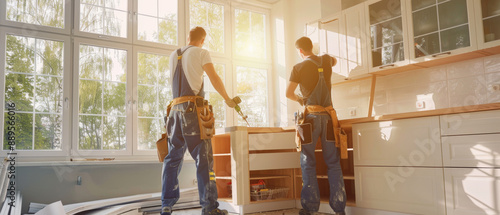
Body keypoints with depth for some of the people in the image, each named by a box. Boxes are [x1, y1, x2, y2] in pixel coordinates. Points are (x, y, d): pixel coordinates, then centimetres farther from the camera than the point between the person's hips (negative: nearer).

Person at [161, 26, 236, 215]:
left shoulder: (173, 55, 18)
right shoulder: (201, 53, 3)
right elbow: (214, 79, -4)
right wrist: (227, 99, 8)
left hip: (176, 109, 6)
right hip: (193, 108, -5)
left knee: (173, 157, 11)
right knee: (203, 157, -5)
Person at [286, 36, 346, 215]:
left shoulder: (299, 68, -2)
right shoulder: (326, 60, 9)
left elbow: (288, 94, -3)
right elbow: (335, 61, 34)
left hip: (310, 117, -3)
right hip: (327, 116, 3)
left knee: (308, 163, 4)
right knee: (333, 163, 6)